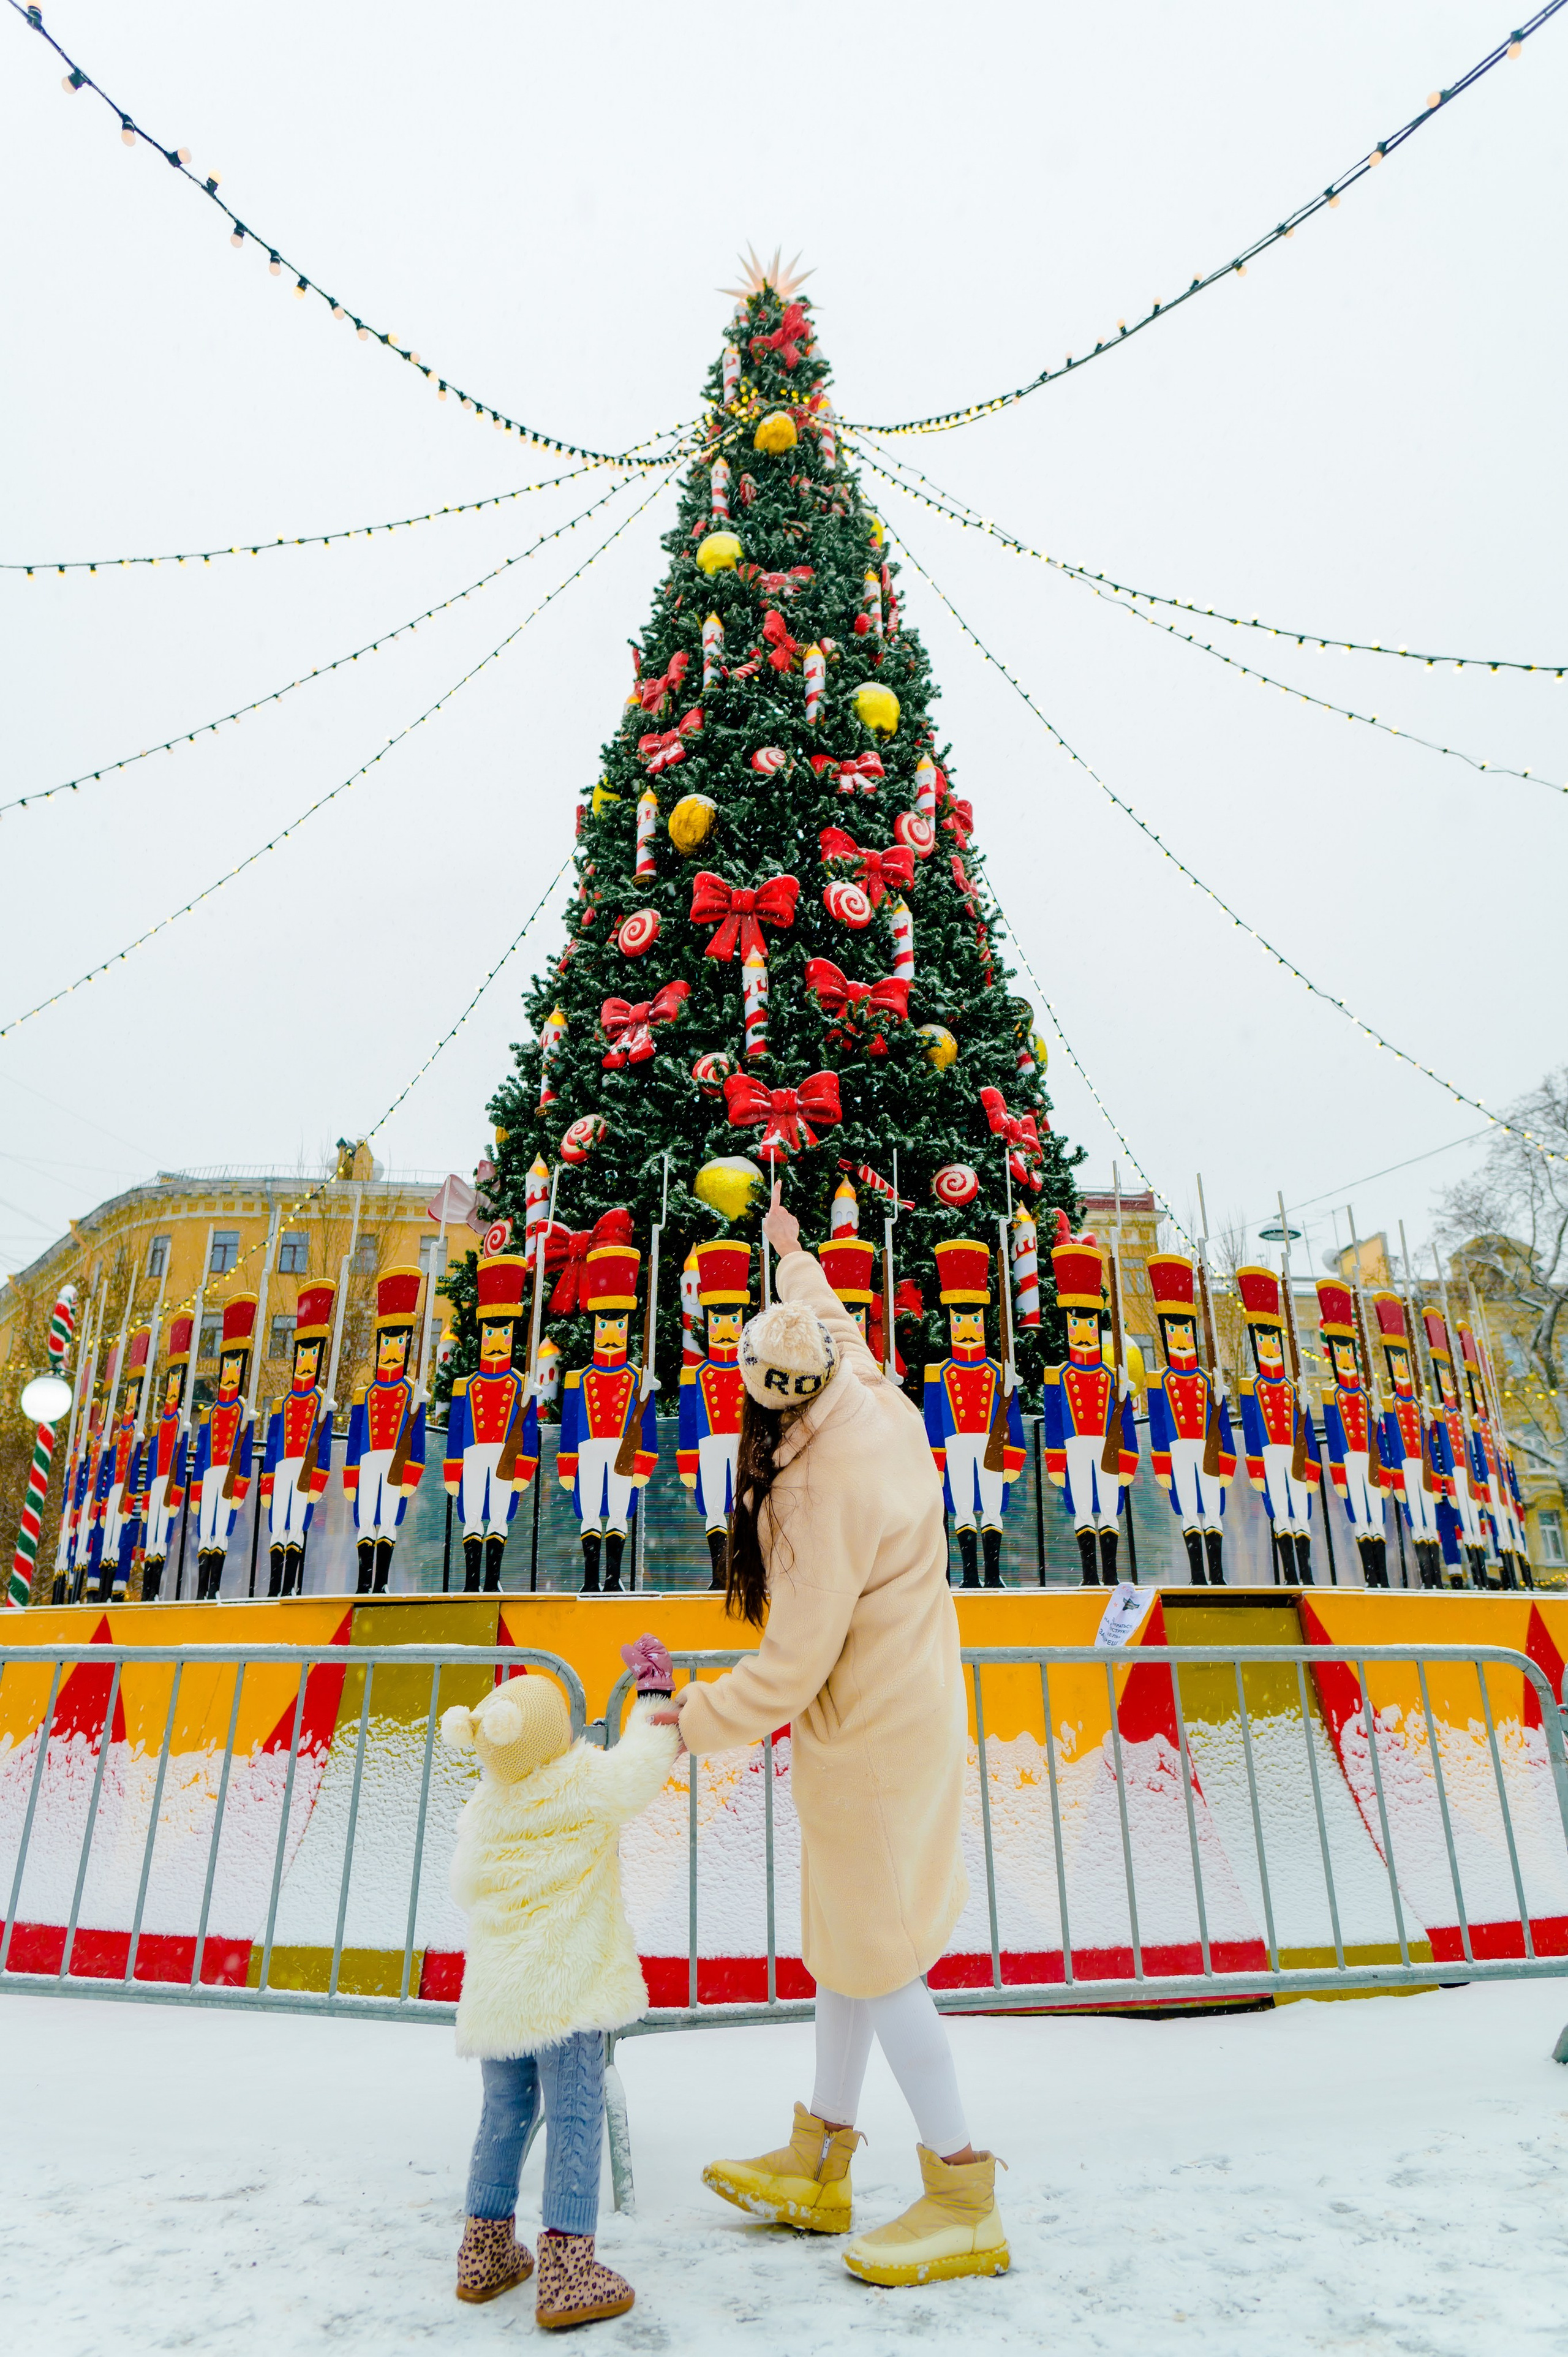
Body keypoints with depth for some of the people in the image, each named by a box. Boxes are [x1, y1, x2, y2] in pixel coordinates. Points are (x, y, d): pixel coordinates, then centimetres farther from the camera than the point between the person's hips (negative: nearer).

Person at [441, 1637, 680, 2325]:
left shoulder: (481, 1809, 4)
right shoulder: (587, 1786, -14)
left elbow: (464, 1888, 14)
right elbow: (648, 1755, -4)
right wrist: (653, 1685, 9)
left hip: (495, 1992, 6)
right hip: (567, 1985, -6)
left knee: (504, 2115, 20)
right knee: (574, 2122, 1)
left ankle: (485, 2253, 31)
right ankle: (566, 2275, 2)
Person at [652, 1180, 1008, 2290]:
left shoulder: (827, 1492, -29)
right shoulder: (882, 1404, -7)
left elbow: (792, 1668, -24)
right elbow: (837, 1328, 17)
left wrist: (691, 1720, -10)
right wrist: (799, 1262, 33)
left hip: (869, 1739, -9)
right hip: (908, 1708, 9)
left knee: (876, 1955, 7)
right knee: (846, 1935, 20)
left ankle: (964, 2200, 23)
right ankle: (819, 2163, 36)